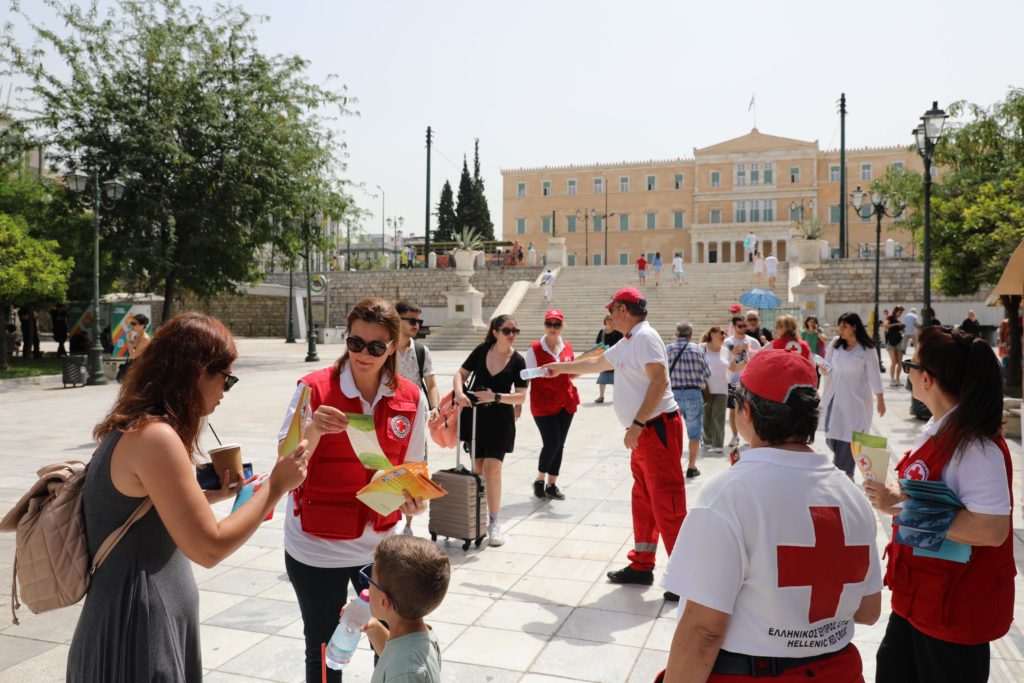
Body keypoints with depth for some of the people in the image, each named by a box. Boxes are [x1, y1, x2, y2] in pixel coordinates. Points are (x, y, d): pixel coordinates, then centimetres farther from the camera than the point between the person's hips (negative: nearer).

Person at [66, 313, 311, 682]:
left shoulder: (133, 429, 7)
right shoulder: (154, 436, -23)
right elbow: (209, 548, -21)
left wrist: (209, 494, 7)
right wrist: (276, 486, -14)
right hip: (138, 638, -9)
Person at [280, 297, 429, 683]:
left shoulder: (412, 399, -4)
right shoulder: (314, 388, -13)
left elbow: (410, 469, 5)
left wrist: (412, 500, -15)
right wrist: (313, 430, -32)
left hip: (381, 545, 2)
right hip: (316, 548, -2)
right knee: (323, 652, 13)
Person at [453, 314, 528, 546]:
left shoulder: (517, 361, -7)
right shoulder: (481, 351, -2)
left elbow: (521, 396, -9)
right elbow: (460, 374, 5)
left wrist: (495, 397, -22)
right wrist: (460, 392, -15)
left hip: (500, 419, -2)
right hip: (475, 415, 2)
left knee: (492, 468, -10)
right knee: (478, 467, 9)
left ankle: (494, 522, 1)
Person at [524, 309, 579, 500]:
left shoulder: (567, 348, 7)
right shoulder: (535, 349, -9)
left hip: (566, 403, 5)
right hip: (544, 404, -5)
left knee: (559, 444, 9)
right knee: (552, 443, -9)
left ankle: (552, 485, 21)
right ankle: (539, 480, 14)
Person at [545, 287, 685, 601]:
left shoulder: (645, 337, -12)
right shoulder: (627, 343, 18)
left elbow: (660, 380, -23)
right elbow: (596, 363, 34)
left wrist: (637, 423, -25)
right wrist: (560, 368, 43)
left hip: (658, 429, -10)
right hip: (643, 433, 10)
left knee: (667, 503, -7)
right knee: (643, 501, 15)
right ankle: (642, 565, 25)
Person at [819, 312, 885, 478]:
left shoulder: (866, 349, -7)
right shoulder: (835, 343, 2)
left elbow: (874, 375, -3)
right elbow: (827, 369, 7)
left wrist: (880, 399, -1)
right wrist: (823, 369, -16)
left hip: (855, 399, -4)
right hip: (834, 396, 4)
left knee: (848, 436, -3)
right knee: (831, 435, 6)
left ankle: (845, 472, 11)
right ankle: (841, 458, 35)